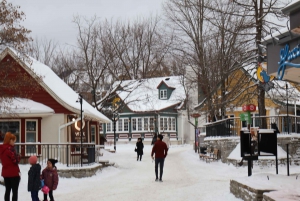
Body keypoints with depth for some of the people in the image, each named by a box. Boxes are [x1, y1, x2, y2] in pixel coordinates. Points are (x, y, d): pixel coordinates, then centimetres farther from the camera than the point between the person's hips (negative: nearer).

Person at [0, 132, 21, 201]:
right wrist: (18, 156, 1)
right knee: (15, 191, -1)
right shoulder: (10, 148, -19)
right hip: (13, 173, -8)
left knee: (7, 190, 14)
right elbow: (16, 160, -19)